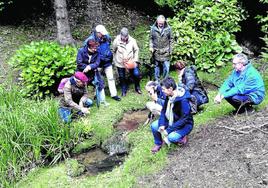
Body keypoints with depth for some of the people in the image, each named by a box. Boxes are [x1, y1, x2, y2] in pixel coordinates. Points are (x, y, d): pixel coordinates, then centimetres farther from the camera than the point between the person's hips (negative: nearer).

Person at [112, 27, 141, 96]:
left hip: (130, 62, 1)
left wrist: (135, 60, -5)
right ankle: (124, 90, 31)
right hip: (120, 63, -1)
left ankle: (137, 88, 28)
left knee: (136, 74, 1)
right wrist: (115, 60, 3)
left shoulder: (132, 40, -11)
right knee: (122, 77, 10)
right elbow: (113, 51, 0)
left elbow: (136, 50, 0)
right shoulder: (116, 41, -14)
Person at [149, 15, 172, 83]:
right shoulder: (153, 28, -4)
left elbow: (170, 39, 4)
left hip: (165, 51, -1)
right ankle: (157, 80, 25)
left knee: (166, 66, -3)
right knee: (157, 66, 12)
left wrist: (170, 50, 4)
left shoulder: (168, 28, -5)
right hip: (156, 51, 1)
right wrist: (151, 47, -4)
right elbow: (151, 39, 6)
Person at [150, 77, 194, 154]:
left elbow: (184, 119, -30)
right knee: (154, 126, -10)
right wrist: (161, 124, -17)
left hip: (185, 124, -7)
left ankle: (181, 137, 3)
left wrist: (168, 130, -29)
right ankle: (158, 144, 15)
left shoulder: (183, 100, -32)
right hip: (171, 121, 7)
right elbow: (164, 111, 0)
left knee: (171, 137, -31)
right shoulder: (169, 96, -9)